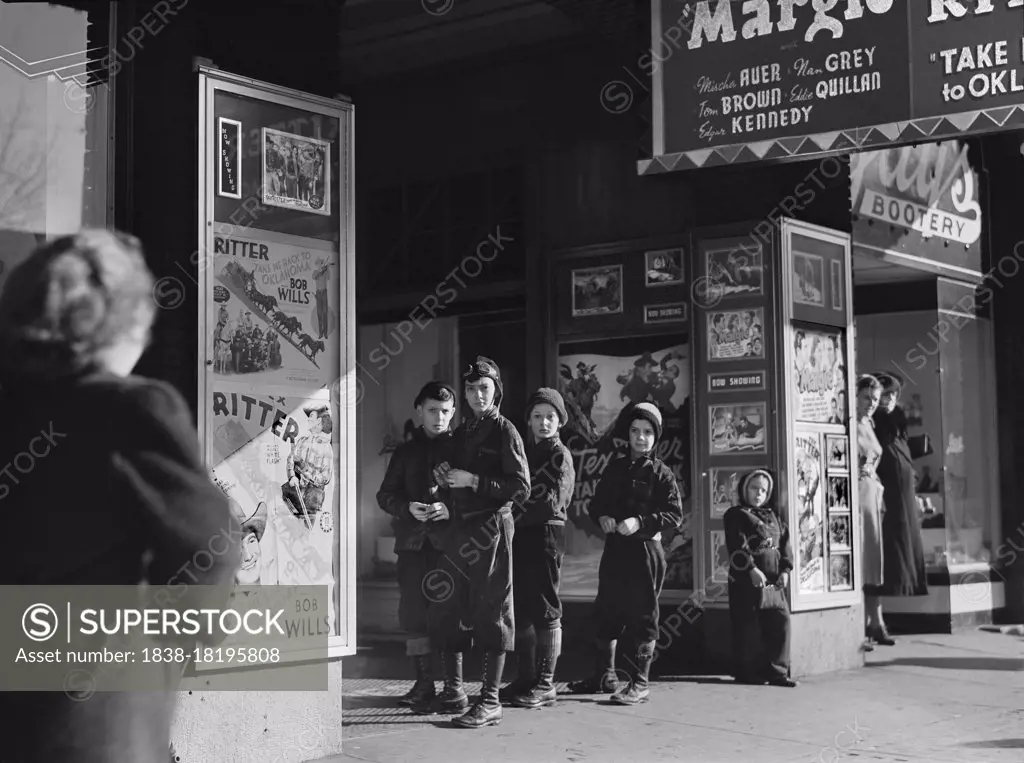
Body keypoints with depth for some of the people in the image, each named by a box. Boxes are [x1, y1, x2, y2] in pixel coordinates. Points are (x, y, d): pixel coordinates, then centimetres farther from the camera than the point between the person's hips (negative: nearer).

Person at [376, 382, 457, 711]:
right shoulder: (406, 451, 15)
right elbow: (386, 494, 13)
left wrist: (450, 509, -16)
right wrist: (408, 507, -6)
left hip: (449, 539, -3)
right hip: (412, 540, 3)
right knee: (413, 611, 3)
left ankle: (454, 684, 3)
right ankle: (424, 684, 13)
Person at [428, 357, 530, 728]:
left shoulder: (505, 431, -4)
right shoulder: (461, 432, 16)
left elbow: (521, 488, -11)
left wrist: (472, 481, -15)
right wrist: (447, 477, 4)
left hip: (492, 527, -7)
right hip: (460, 527, 7)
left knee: (492, 612, -4)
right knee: (446, 608, 8)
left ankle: (490, 702, 0)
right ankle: (452, 690, 21)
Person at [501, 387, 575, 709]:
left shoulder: (560, 455, -3)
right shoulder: (525, 451, 18)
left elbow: (551, 501, -14)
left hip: (546, 534, -7)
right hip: (520, 536, 7)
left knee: (545, 609, -4)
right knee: (521, 609, 9)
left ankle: (545, 684, -1)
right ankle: (527, 677, 18)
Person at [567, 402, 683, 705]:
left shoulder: (661, 473, -3)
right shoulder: (615, 468, 13)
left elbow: (675, 515, -9)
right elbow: (596, 503, 17)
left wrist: (640, 522, -20)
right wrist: (602, 517, -5)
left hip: (646, 547, -5)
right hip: (614, 547, 6)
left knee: (643, 615, -2)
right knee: (606, 612, 11)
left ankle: (640, 683, 4)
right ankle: (604, 676, 24)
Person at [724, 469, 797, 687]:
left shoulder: (773, 517, 20)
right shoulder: (736, 516, 1)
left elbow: (785, 545, 13)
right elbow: (737, 547, -11)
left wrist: (785, 570, -2)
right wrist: (752, 569, -21)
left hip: (774, 579, 5)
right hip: (746, 579, -5)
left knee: (780, 620, -3)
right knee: (747, 625, -1)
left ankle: (777, 671, 3)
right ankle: (745, 672, 7)